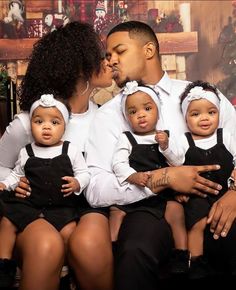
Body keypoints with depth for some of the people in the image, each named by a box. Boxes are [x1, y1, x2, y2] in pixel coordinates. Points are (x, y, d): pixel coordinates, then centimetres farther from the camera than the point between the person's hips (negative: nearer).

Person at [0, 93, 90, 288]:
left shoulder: (71, 150, 1)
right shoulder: (26, 153, 8)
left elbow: (84, 173, 5)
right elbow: (17, 174, 20)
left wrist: (77, 183, -15)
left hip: (62, 206, -2)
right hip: (29, 203, 3)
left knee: (69, 231, -25)